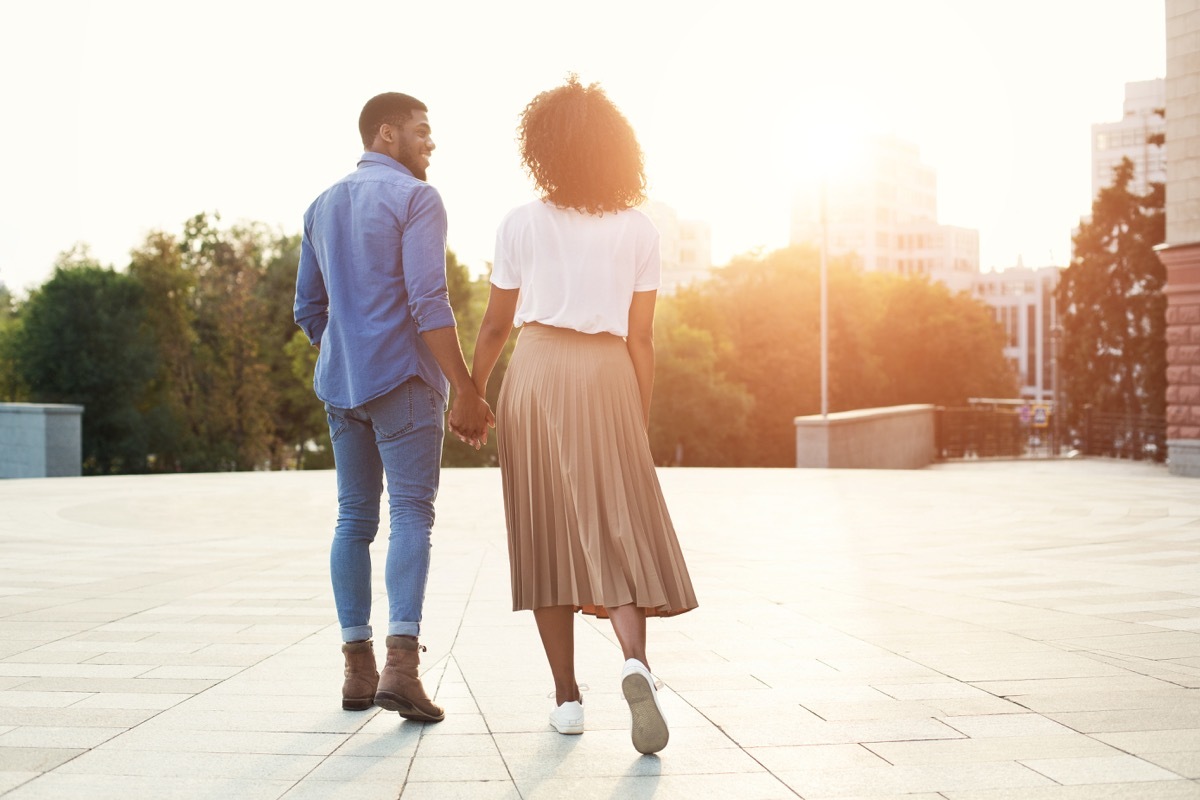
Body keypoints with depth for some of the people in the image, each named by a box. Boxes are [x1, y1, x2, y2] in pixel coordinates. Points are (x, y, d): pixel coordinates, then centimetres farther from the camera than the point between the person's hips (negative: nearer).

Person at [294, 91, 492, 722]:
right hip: (403, 379, -7)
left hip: (340, 383, 7)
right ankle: (401, 664, -18)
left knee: (355, 518, 8)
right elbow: (428, 304, -16)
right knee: (412, 515, -7)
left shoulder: (323, 207, 17)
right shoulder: (415, 199, -6)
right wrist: (466, 392, -16)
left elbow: (308, 309, 20)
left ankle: (358, 668, 9)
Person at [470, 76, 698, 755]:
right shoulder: (640, 231, 4)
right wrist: (643, 421, 7)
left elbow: (496, 325, 5)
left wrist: (473, 392, 18)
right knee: (619, 530, 2)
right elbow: (641, 338, 2)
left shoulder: (522, 225, 1)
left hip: (538, 374, 0)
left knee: (548, 535, 6)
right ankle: (636, 662, -23)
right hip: (609, 377, 0)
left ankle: (567, 696, 9)